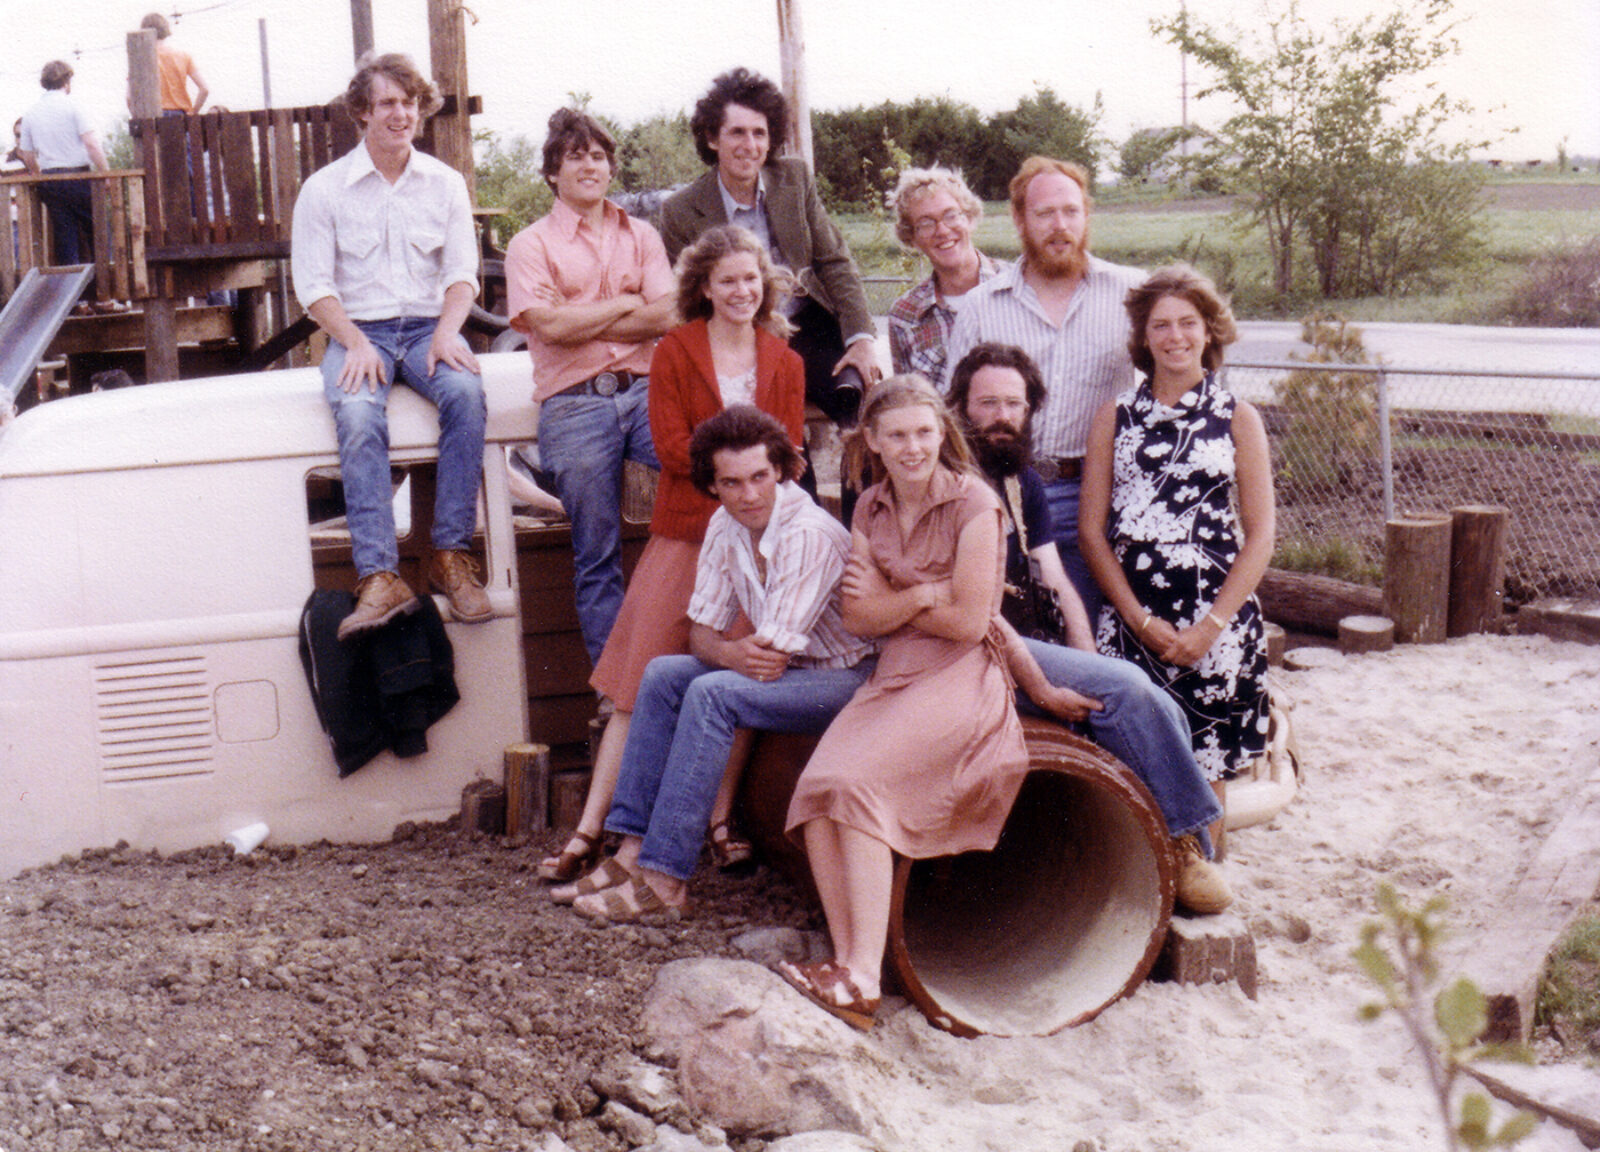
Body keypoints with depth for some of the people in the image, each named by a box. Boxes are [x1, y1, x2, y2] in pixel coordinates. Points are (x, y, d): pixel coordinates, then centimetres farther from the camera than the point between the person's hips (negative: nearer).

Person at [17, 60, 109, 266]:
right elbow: (91, 145, -14)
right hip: (78, 176, -4)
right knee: (94, 229, 4)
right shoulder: (71, 107, -5)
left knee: (64, 234, 6)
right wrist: (106, 173, -10)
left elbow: (28, 157, 13)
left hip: (49, 179, 5)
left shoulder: (30, 114, 9)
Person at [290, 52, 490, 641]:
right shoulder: (324, 189, 5)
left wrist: (447, 330, -14)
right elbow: (314, 283, 0)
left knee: (465, 392, -33)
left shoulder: (445, 183, 11)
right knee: (358, 414, -34)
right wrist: (356, 344, -16)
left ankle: (451, 555, -27)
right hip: (357, 330, -1)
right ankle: (379, 578, -40)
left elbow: (462, 272, 6)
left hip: (428, 324, 1)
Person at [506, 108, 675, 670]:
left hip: (643, 388, 2)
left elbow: (667, 317, 3)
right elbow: (551, 325, -7)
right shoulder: (530, 245, 10)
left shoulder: (641, 236, 19)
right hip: (573, 405, -2)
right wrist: (625, 302, 3)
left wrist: (581, 320, -3)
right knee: (597, 557, -2)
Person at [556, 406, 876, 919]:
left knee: (712, 694, -26)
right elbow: (701, 632, 3)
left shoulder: (810, 535, -26)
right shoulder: (725, 526, 0)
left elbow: (772, 652, -25)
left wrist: (724, 649, -6)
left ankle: (665, 878, -23)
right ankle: (634, 848, -4)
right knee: (662, 675, -2)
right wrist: (729, 653, -21)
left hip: (846, 676, -8)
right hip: (786, 666, 9)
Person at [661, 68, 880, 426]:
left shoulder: (796, 179, 4)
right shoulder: (682, 211, -3)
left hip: (809, 327, 2)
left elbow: (835, 262, 7)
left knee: (854, 396, -26)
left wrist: (862, 339, -7)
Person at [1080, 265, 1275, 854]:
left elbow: (1259, 537, 2)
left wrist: (1210, 626, -8)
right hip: (1131, 616, 1)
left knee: (1202, 768, 0)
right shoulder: (1115, 417, 9)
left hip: (1215, 613, -1)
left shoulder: (1237, 418, 6)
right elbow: (1091, 529, 5)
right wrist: (1140, 619, -6)